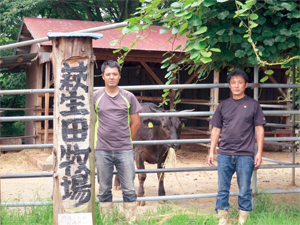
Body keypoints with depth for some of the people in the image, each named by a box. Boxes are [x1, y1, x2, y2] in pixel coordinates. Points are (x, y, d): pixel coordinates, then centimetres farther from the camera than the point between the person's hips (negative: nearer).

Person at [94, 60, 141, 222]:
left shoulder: (128, 97, 4)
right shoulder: (95, 97, 2)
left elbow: (136, 122, 10)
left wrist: (126, 140, 10)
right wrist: (95, 141, 8)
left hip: (124, 150, 0)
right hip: (102, 150, 0)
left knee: (129, 189, 2)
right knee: (104, 190, 8)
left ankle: (131, 219, 12)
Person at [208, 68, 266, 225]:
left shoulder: (253, 105, 3)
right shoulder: (223, 105, 9)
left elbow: (259, 130, 3)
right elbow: (216, 129, 12)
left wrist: (259, 153, -3)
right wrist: (211, 151, 6)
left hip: (245, 155, -2)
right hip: (224, 154, 2)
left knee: (244, 191, 5)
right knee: (222, 190, 6)